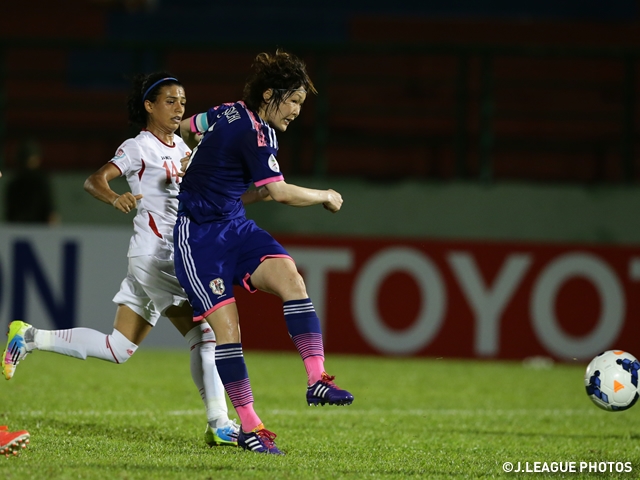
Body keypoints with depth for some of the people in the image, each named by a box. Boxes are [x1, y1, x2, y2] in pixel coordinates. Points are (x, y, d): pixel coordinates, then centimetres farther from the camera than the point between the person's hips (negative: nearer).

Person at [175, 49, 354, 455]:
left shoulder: (229, 113, 7)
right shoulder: (254, 133, -20)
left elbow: (187, 128, 25)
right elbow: (280, 193, -24)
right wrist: (327, 197, -8)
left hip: (235, 227, 9)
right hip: (198, 237, -9)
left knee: (290, 278, -17)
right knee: (227, 327, -13)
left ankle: (317, 379, -28)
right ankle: (249, 426, -5)